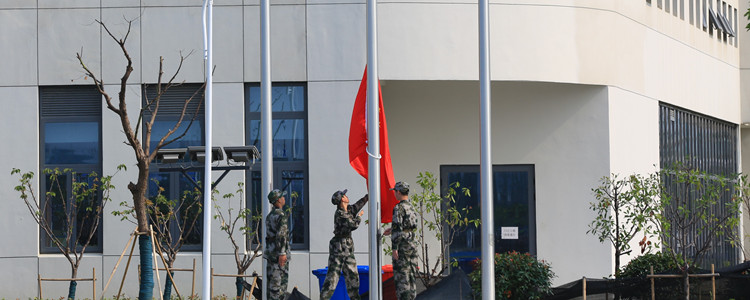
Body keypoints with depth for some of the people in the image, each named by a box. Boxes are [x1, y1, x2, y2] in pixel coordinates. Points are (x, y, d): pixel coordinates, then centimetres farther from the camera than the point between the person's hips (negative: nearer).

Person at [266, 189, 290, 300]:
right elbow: (281, 235, -21)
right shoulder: (281, 215, -14)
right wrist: (282, 253, -23)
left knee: (272, 279, 12)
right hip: (279, 251, -9)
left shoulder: (270, 215, 14)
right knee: (280, 280, -6)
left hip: (270, 249, 9)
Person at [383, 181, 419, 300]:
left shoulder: (399, 208, -14)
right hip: (413, 242, 8)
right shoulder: (411, 207, 12)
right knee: (411, 273, 11)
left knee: (401, 274, -6)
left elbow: (397, 229, -19)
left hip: (402, 245, -8)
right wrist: (392, 230, 30)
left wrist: (394, 248, -19)